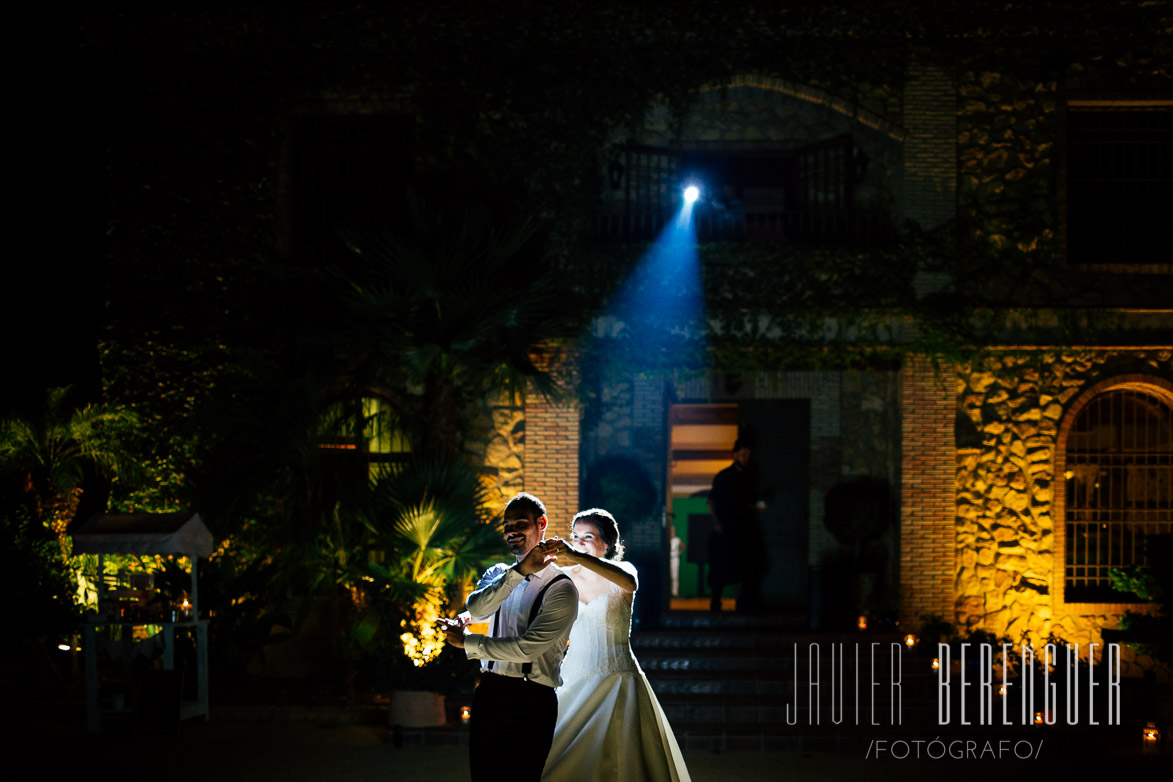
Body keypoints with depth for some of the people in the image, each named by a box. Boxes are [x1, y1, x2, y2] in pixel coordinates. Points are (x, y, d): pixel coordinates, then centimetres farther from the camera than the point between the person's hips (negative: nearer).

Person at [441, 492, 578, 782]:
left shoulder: (561, 589, -7)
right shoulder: (498, 574, 13)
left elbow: (527, 648, -15)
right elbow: (475, 609, -8)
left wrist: (468, 642, -4)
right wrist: (520, 571, -18)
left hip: (530, 703, -6)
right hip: (488, 694, 6)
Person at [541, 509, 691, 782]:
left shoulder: (620, 573, -5)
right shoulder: (566, 578, 6)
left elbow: (629, 582, -31)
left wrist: (577, 556, -44)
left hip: (615, 683, -3)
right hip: (573, 680, 3)